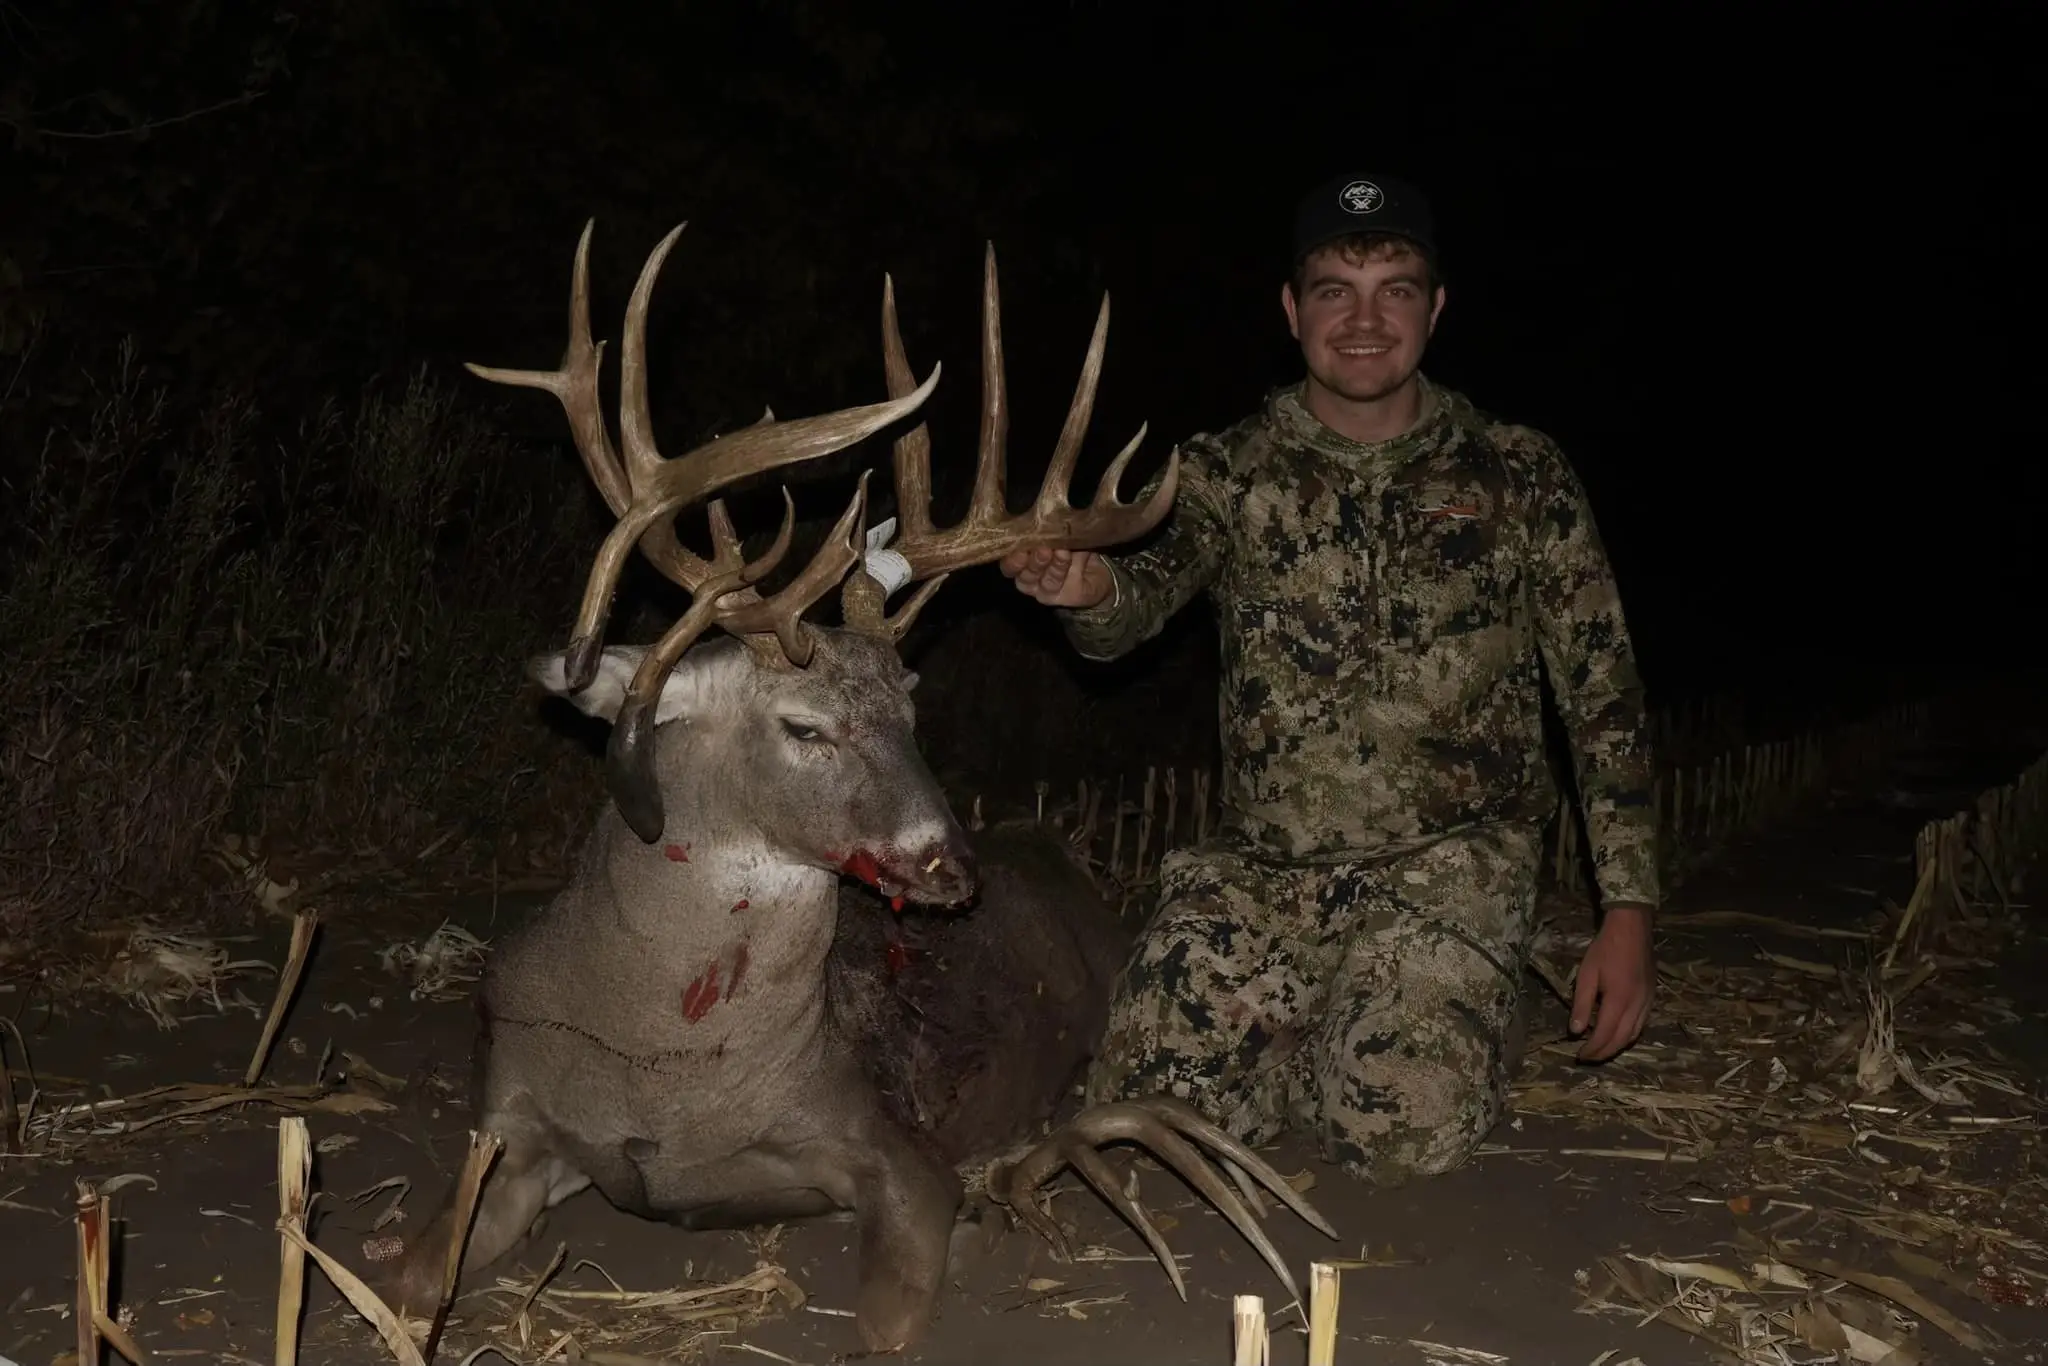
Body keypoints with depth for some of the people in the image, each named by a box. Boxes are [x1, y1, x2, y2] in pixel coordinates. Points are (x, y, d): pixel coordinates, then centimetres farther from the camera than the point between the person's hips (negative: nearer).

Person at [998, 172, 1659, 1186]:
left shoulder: (1519, 477, 1)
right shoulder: (1226, 473, 2)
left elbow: (1603, 698, 2)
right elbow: (1144, 598, -16)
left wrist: (1629, 908, -4)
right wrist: (1087, 587, -41)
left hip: (1448, 863, -2)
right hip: (1263, 868, 2)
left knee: (1400, 1132, -21)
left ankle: (1435, 1021, 14)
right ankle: (1330, 1030, 19)